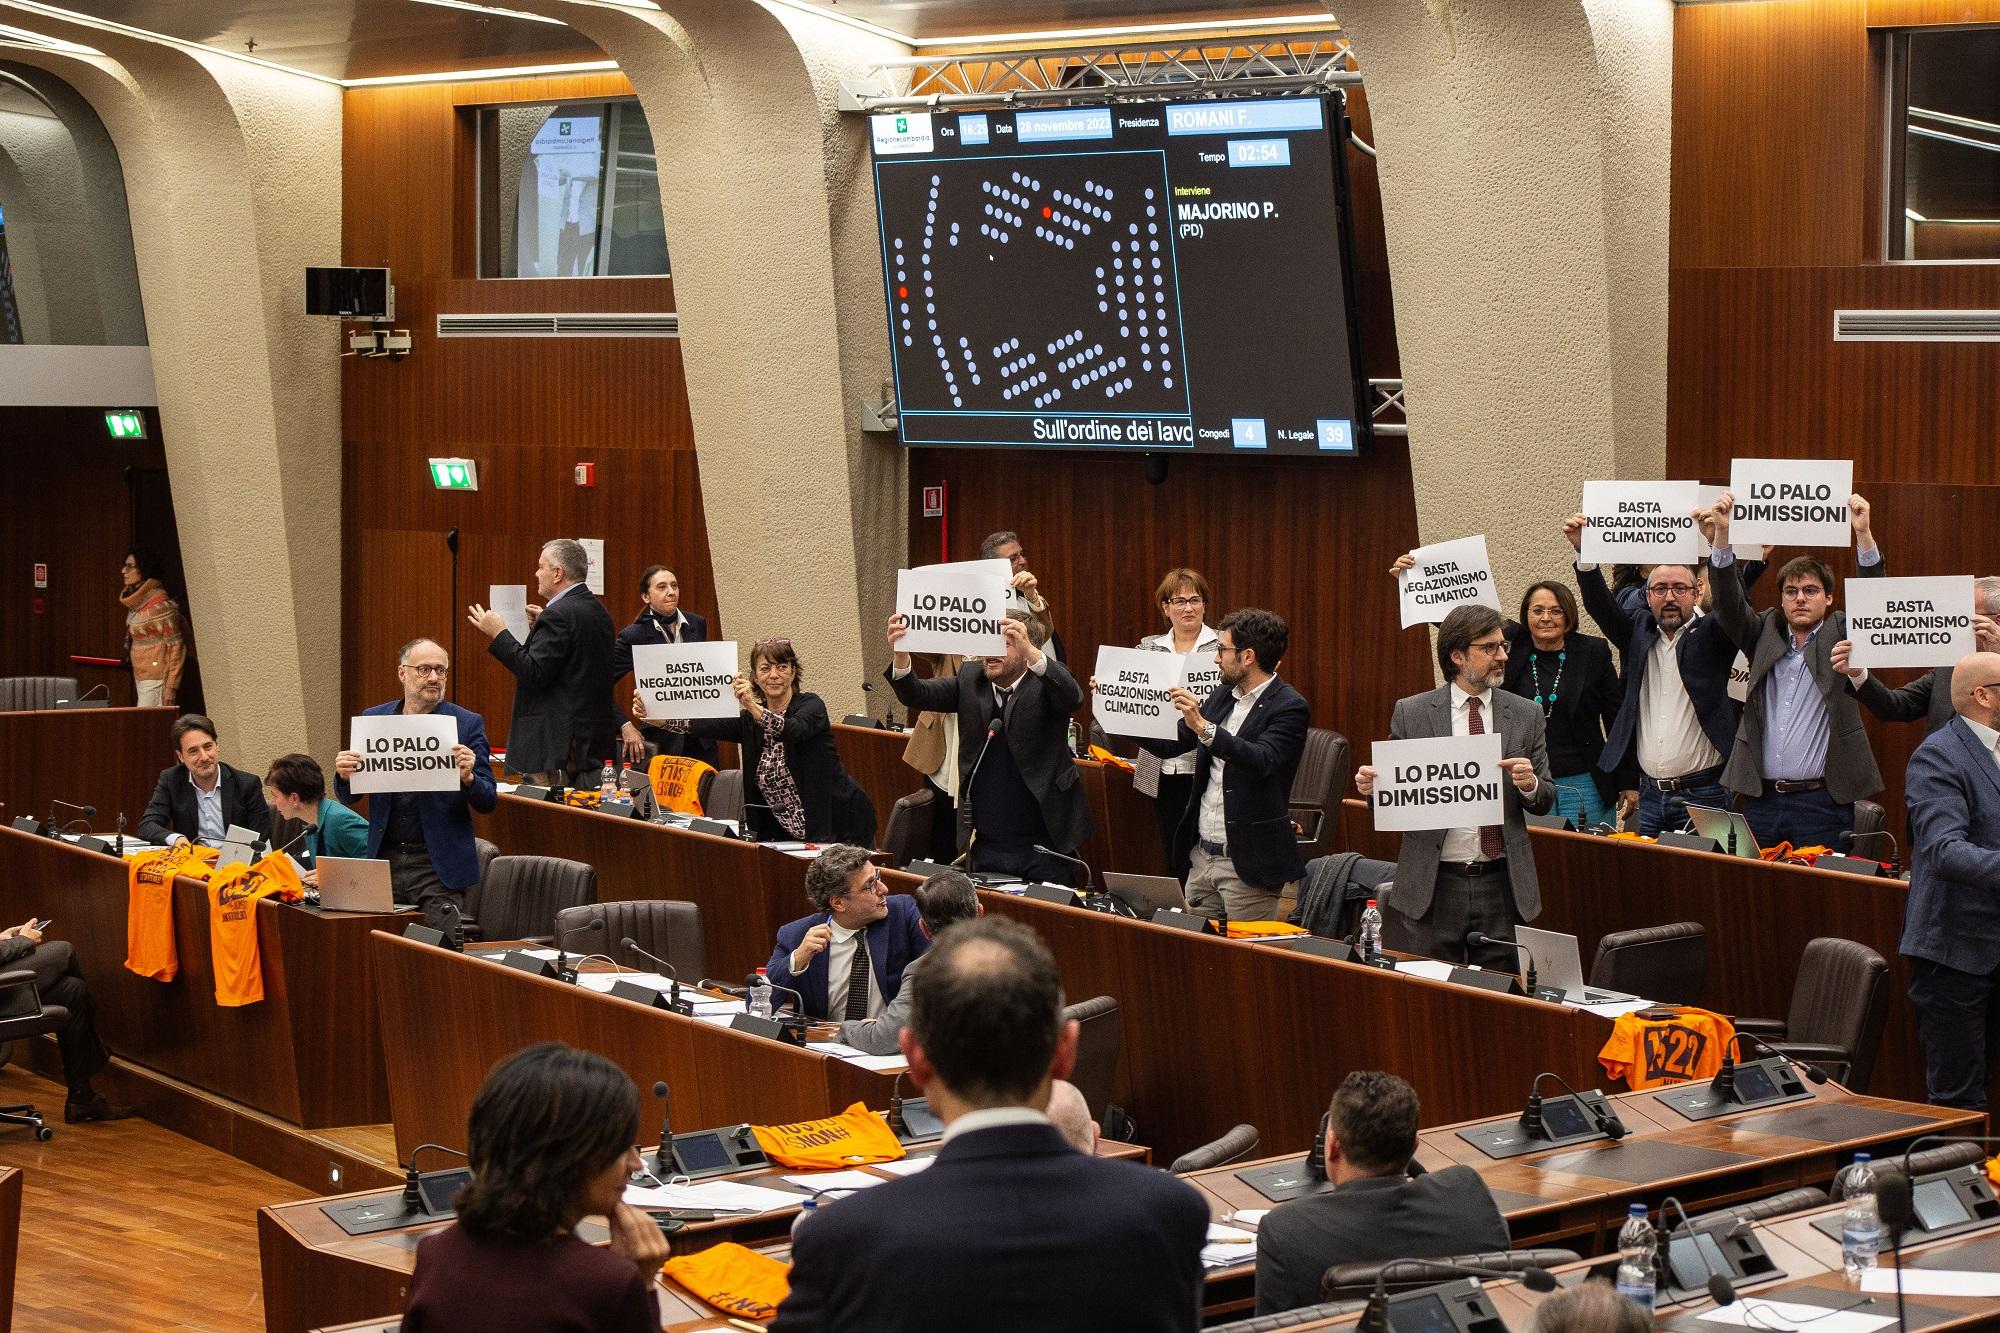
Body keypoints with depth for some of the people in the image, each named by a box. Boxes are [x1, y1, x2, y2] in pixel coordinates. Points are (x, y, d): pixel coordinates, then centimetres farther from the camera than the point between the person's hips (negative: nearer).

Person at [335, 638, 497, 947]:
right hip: (385, 860, 3)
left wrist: (467, 777, -23)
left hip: (439, 864, -3)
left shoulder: (467, 724, -1)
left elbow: (488, 802, -2)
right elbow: (348, 795, 13)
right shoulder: (373, 719, 8)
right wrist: (344, 774, -10)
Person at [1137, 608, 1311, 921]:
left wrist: (1203, 727, -35)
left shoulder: (1290, 707, -11)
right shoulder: (1222, 696, 12)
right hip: (1201, 855, 7)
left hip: (1246, 864, -7)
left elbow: (1261, 761, -27)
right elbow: (1170, 744, 18)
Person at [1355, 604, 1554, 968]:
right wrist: (1373, 786, -15)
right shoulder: (1412, 713, 1)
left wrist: (1531, 785, -13)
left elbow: (1546, 799, 8)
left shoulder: (1525, 714, 6)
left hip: (1503, 885, 1)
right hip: (1432, 885, -1)